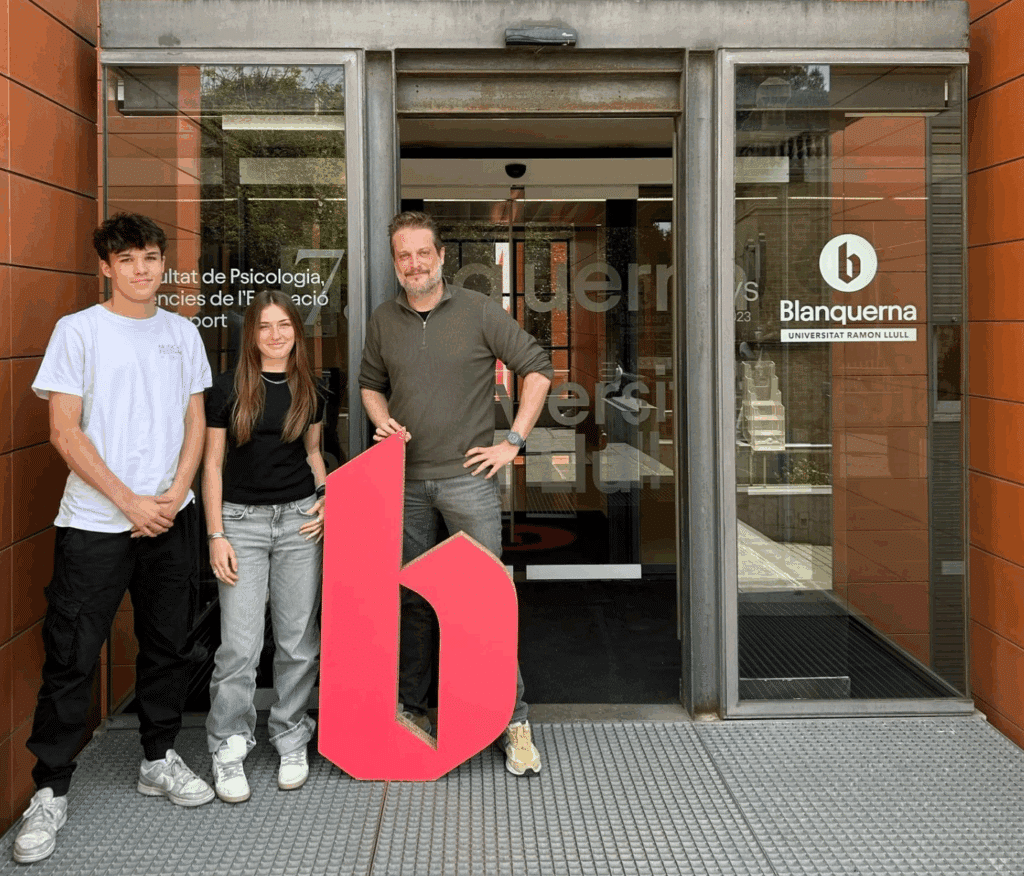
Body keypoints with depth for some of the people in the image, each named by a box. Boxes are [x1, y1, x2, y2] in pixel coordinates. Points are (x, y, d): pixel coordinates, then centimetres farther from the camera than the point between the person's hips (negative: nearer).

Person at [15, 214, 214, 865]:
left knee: (168, 645, 12)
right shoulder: (79, 330, -3)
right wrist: (130, 502, -11)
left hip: (171, 518, 4)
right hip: (94, 523, -4)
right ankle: (52, 789, 11)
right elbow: (65, 431, -7)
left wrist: (174, 495, -4)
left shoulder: (183, 333, 10)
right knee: (71, 657, -1)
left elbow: (196, 421, 12)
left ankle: (160, 759, 29)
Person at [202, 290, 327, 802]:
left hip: (300, 519, 3)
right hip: (242, 519, -3)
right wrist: (216, 535, -5)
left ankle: (291, 741, 21)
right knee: (240, 645, -5)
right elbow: (212, 463, 0)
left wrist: (326, 497, 1)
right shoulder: (229, 388, -2)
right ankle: (228, 749, 9)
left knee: (298, 640, 6)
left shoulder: (308, 390, 8)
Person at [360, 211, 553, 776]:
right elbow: (371, 384, 22)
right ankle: (410, 709, 24)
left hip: (467, 477, -3)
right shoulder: (384, 321, 9)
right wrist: (383, 422, 1)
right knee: (411, 597, 11)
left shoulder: (479, 312, -3)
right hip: (406, 480, 4)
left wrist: (513, 442, -4)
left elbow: (538, 368, 0)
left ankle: (514, 721, 3)